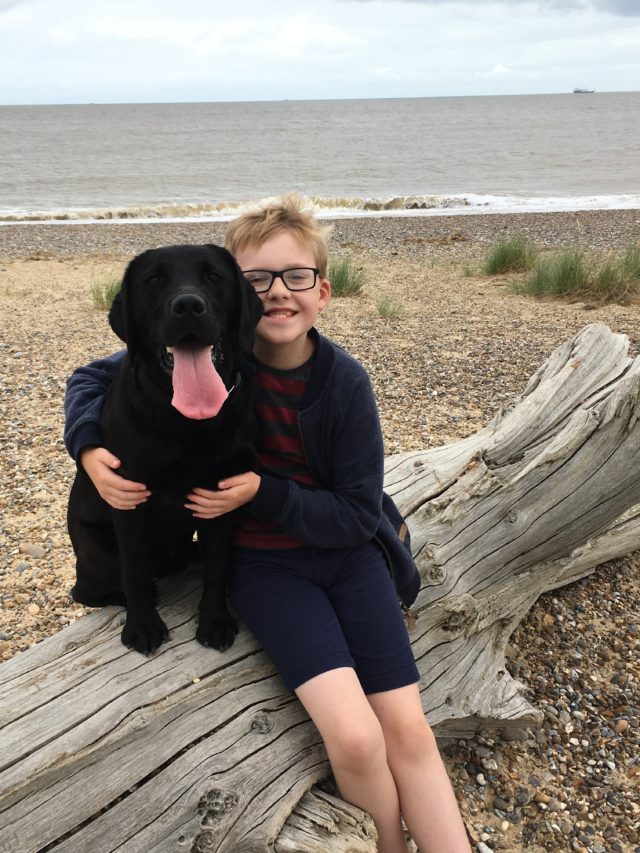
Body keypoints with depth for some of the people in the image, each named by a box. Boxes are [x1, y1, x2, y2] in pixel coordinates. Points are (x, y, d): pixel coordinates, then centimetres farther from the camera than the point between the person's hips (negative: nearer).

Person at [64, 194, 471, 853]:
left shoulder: (346, 382, -12)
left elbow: (358, 515, -9)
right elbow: (91, 378, 1)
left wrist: (262, 494, -22)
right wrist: (90, 451, -18)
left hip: (345, 550, 2)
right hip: (262, 562, -1)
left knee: (409, 732, -5)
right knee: (355, 738, -18)